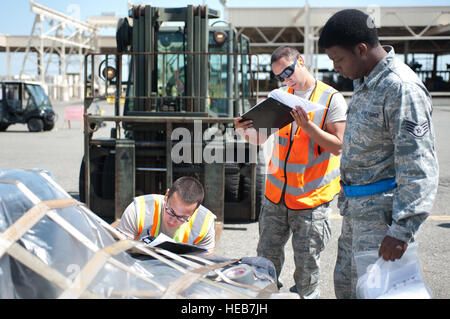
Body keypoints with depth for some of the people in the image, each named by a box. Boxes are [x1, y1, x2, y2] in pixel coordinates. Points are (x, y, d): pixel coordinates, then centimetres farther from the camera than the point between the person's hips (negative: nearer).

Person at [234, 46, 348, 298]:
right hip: (276, 195, 5)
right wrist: (244, 129, -8)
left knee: (307, 265, 3)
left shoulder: (332, 99, -5)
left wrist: (307, 126, -22)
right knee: (266, 259, 11)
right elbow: (261, 137, 13)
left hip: (311, 201, -4)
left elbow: (337, 147, -10)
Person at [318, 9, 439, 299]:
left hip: (381, 212, -10)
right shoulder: (363, 83, 11)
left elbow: (418, 168, -22)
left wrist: (402, 229, -25)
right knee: (344, 283, 16)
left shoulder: (401, 88, -20)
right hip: (356, 209, 10)